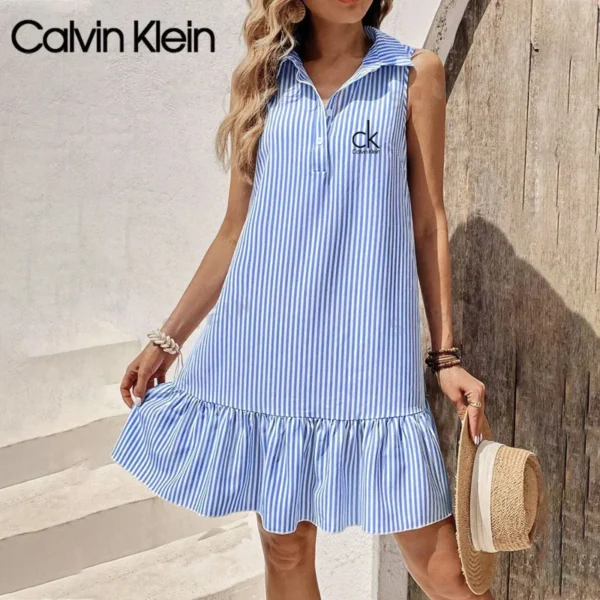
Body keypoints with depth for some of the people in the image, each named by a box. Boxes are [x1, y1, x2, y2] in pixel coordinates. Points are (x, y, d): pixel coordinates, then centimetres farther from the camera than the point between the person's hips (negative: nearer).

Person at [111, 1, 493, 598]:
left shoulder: (415, 73, 6)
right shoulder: (263, 79, 11)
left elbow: (428, 224, 5)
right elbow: (236, 229, 13)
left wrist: (446, 357, 0)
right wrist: (166, 339, 12)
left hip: (366, 348, -2)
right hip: (266, 344, 2)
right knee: (285, 547, 9)